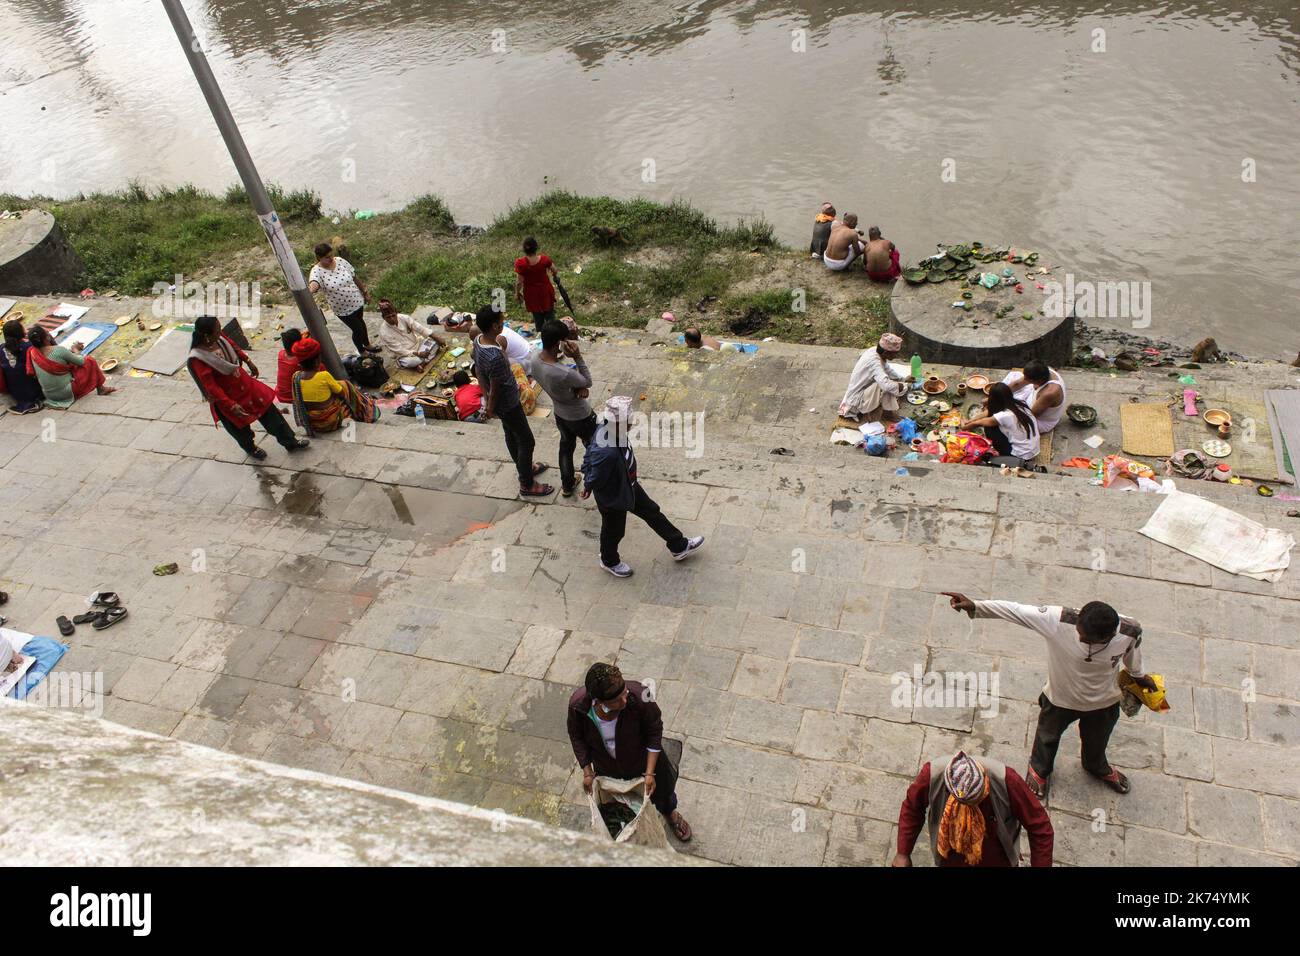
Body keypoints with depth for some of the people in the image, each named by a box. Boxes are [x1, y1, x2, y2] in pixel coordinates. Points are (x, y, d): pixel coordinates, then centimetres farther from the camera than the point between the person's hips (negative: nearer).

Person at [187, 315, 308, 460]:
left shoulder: (218, 338, -15)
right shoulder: (196, 360, -34)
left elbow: (234, 348, 8)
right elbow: (211, 388, -30)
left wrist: (248, 361, 19)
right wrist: (232, 406, -30)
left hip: (245, 384, 6)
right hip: (226, 398, -6)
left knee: (269, 411, 14)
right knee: (240, 427, 20)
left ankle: (290, 442, 31)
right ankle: (251, 448, 51)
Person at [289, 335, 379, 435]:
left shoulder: (296, 377, -11)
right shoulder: (324, 376, -26)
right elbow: (341, 393, -10)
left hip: (308, 422, 5)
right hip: (329, 422, -5)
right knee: (345, 386, 16)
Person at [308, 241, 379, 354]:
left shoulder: (340, 261, -12)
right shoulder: (317, 271, -25)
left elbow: (355, 278, 0)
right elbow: (314, 284, -47)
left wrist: (365, 292, 10)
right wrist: (309, 291, -72)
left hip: (357, 301, 4)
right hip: (342, 310, -4)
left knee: (360, 322, 28)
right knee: (358, 330, 8)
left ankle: (367, 345, 55)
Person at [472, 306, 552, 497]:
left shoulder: (478, 340, -11)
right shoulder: (496, 357, -39)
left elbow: (478, 370, 4)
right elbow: (495, 390, -27)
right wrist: (491, 409, -9)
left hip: (501, 401, 9)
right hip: (508, 404, -9)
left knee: (511, 435, 28)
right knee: (526, 441, 10)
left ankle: (525, 468, 51)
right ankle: (527, 485, 27)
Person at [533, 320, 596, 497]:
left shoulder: (536, 361, -19)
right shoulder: (563, 374, -43)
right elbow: (588, 382, -22)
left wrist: (578, 388, -18)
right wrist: (577, 357, -31)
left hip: (559, 414, 7)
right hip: (581, 417, -7)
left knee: (566, 446, 31)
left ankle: (567, 485, 51)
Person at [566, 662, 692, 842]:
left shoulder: (638, 697, -40)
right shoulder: (577, 705, -35)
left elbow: (654, 732, -22)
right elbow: (577, 737, -12)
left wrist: (650, 773, -19)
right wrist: (587, 772, -9)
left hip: (643, 760, -1)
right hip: (606, 769, 1)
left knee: (661, 789, 29)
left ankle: (670, 814, 64)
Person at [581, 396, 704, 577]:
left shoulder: (606, 428, -20)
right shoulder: (606, 453, -46)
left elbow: (589, 452, -4)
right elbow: (595, 480, -30)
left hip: (628, 486, 8)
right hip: (613, 499, -8)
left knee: (652, 512, 23)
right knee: (614, 531, 22)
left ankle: (679, 546, 44)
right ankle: (609, 561, 54)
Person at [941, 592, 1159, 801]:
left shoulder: (1130, 631, -33)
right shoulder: (1058, 619, -42)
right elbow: (1013, 610, -37)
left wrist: (1138, 675, 12)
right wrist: (975, 606, -49)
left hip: (1103, 703, 1)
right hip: (1060, 697, -1)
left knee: (1096, 741, 33)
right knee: (1048, 736, 29)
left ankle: (1097, 767, 69)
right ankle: (1040, 769, 63)